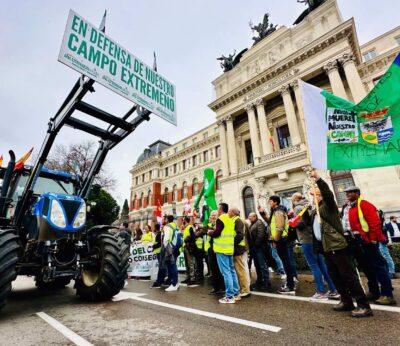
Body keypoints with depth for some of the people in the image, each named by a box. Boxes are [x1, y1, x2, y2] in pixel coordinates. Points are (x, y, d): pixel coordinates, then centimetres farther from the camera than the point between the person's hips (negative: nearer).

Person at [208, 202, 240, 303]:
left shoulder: (220, 219, -13)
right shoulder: (230, 219, 12)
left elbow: (216, 233, -18)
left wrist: (210, 233, 2)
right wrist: (214, 232, 17)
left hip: (222, 249, -9)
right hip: (229, 248, 9)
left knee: (226, 272, -4)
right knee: (232, 270, 15)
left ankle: (229, 296, 0)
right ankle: (236, 293, 23)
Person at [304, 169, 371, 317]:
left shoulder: (328, 205, -5)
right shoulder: (315, 211, 18)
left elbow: (328, 192, -24)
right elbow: (307, 222, 20)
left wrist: (317, 178, -29)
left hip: (337, 246, -9)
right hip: (326, 248, 9)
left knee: (348, 275, -4)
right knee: (335, 276, 15)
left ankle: (364, 305, 5)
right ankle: (346, 301, 26)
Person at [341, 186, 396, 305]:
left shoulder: (364, 204, -9)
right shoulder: (346, 207, 15)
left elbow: (375, 222, -16)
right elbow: (343, 223, 19)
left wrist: (373, 239, -18)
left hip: (366, 241, -8)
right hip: (354, 242, 8)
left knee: (378, 266, 0)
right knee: (366, 267, 16)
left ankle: (387, 294, 8)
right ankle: (374, 292, 28)